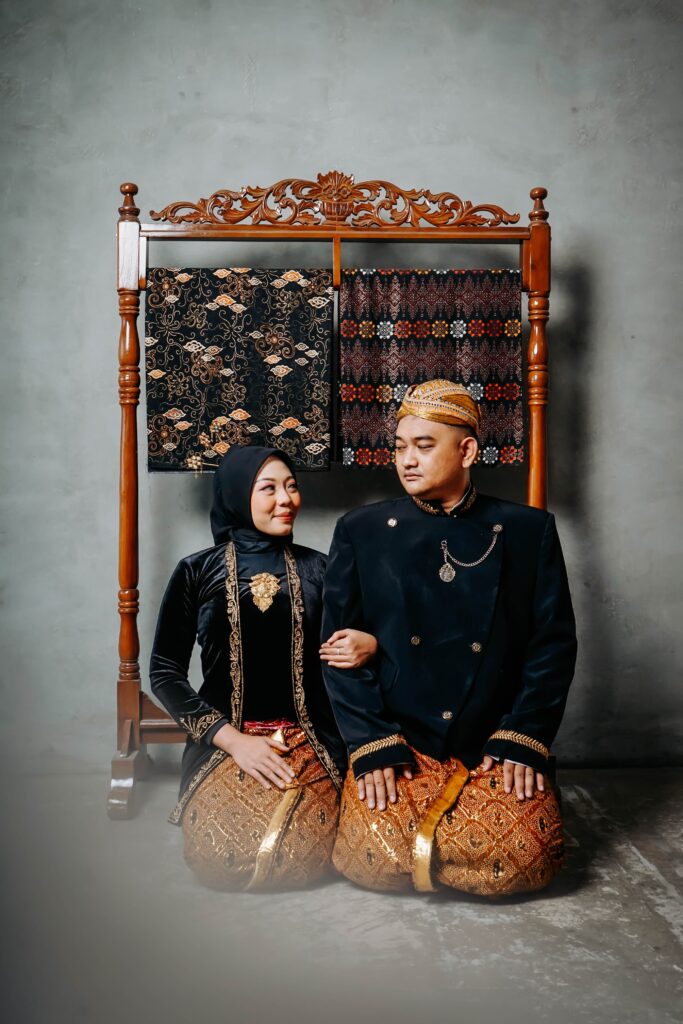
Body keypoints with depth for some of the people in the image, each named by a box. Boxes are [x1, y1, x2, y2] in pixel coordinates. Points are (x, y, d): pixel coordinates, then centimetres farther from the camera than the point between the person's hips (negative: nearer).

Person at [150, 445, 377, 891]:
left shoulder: (317, 569, 6)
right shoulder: (197, 572, 1)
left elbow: (348, 644, 16)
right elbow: (165, 671, 1)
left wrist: (371, 646, -10)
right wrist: (233, 739, -10)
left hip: (309, 742, 1)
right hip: (223, 742, 0)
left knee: (299, 860, -19)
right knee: (223, 861, -19)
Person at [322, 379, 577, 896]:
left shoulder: (529, 530, 4)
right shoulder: (360, 532, 5)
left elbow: (555, 641, 2)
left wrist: (523, 741, -8)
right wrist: (371, 745, -9)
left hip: (496, 748, 1)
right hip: (395, 746, 0)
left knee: (524, 860, -18)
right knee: (380, 861, -20)